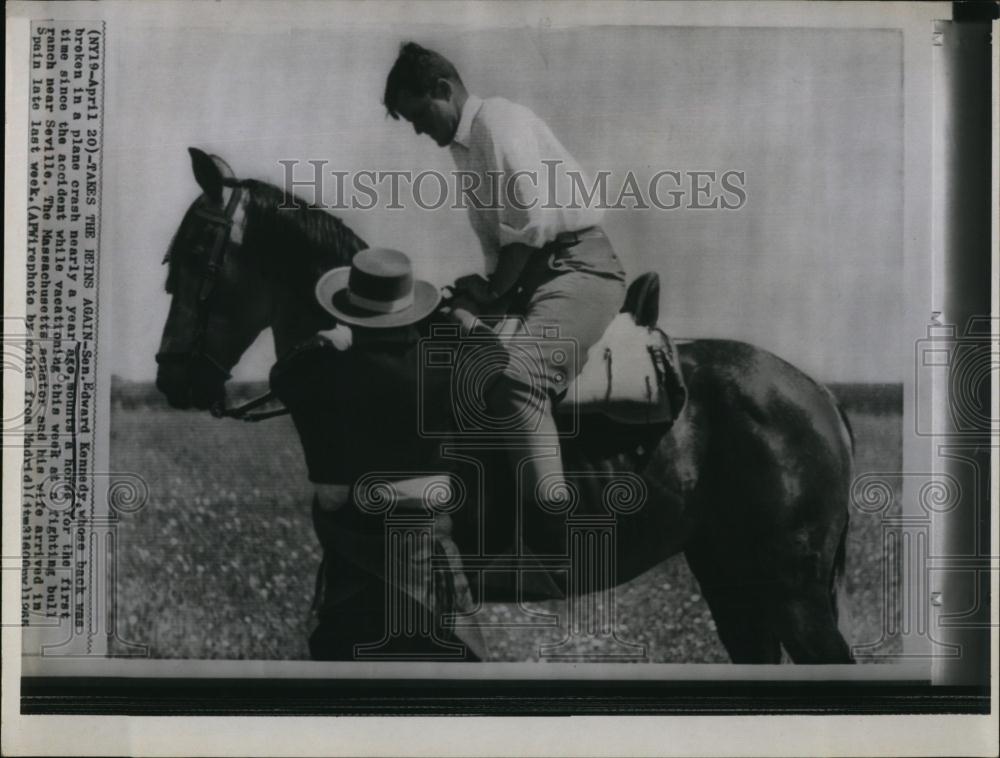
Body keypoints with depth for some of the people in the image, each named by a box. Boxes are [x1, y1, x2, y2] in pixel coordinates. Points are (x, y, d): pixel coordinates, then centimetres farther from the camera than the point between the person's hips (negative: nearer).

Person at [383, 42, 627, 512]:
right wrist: (487, 293, 4)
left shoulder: (497, 120, -8)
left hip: (578, 265, -10)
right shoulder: (464, 148, 20)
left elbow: (533, 222, -18)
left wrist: (493, 291, -10)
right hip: (531, 273, 10)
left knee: (514, 381, -28)